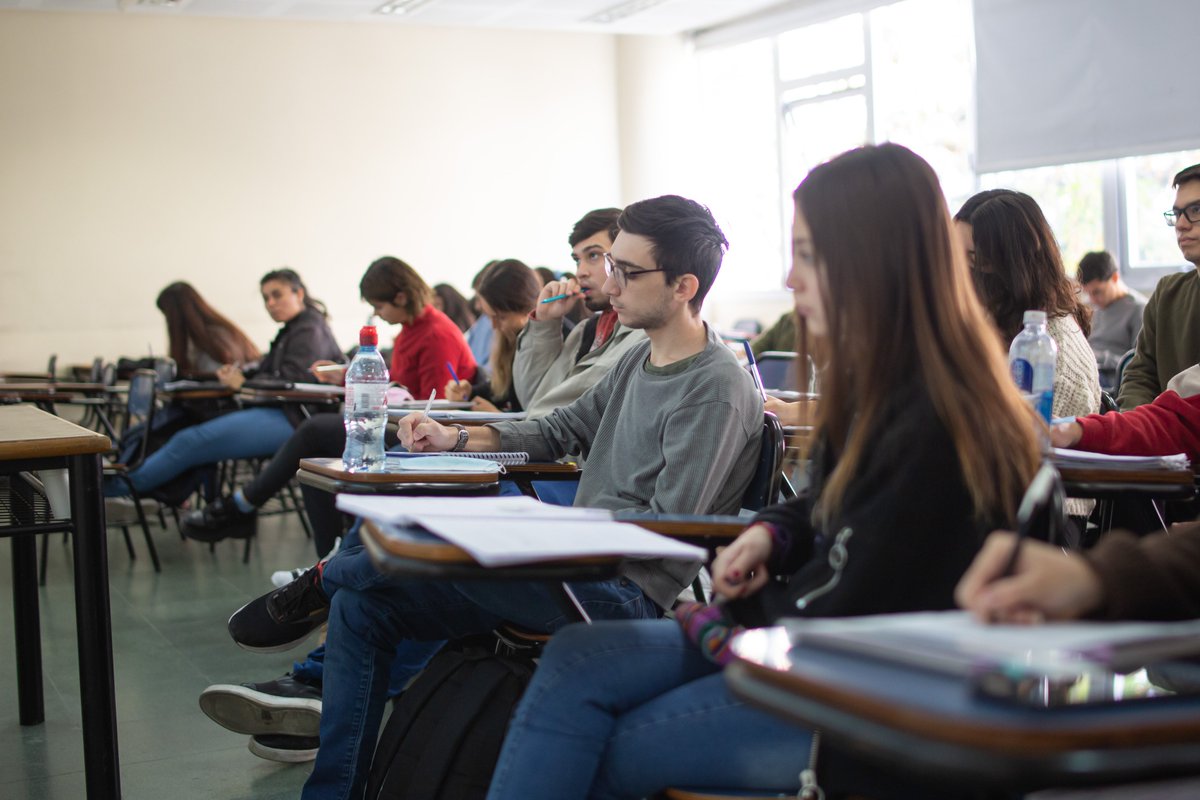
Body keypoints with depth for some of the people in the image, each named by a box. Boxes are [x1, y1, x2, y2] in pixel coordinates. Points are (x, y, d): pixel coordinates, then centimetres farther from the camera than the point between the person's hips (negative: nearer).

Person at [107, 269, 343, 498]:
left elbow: (293, 380, -18)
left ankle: (121, 487, -6)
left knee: (191, 441, -12)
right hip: (276, 413, 11)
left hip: (289, 419, -11)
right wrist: (240, 372, 6)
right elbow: (267, 370, 27)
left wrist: (244, 383, -10)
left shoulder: (310, 329, -7)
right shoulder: (292, 330, 25)